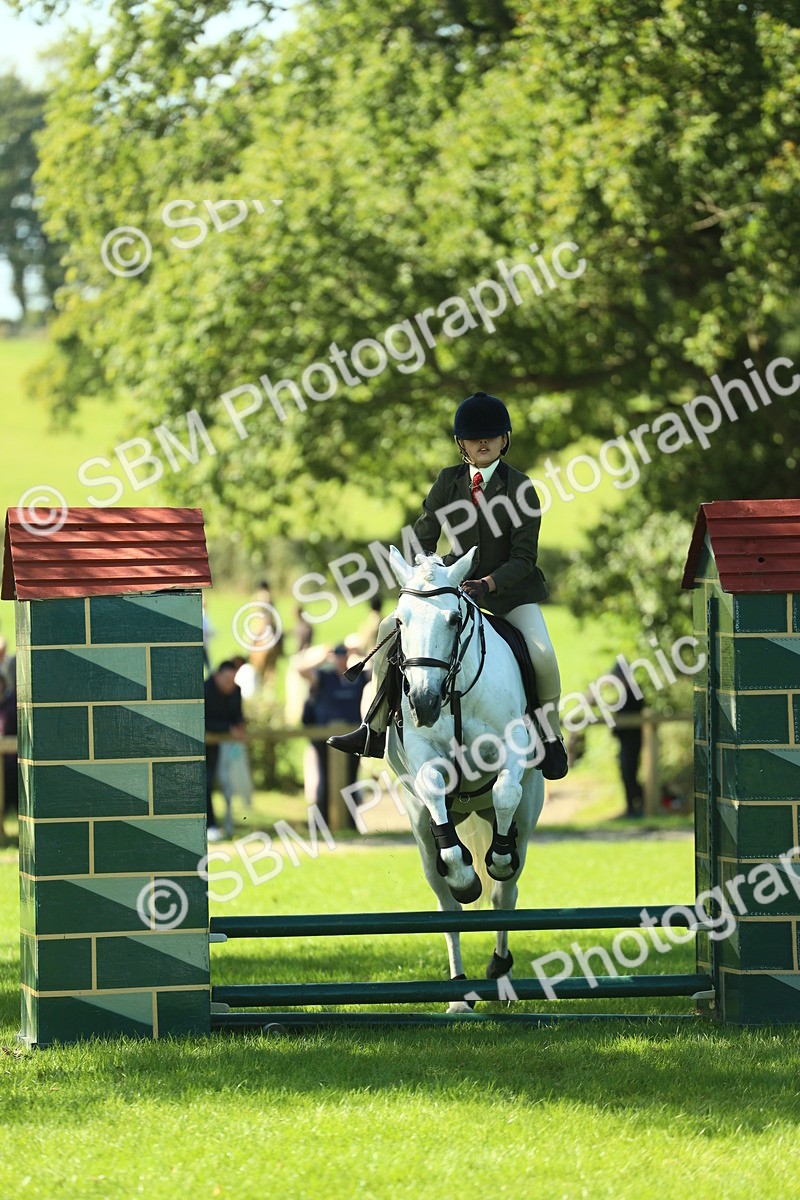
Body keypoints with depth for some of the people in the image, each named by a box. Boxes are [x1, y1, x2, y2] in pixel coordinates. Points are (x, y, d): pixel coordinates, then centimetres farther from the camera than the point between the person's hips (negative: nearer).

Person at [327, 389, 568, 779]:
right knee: (391, 628, -9)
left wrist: (488, 584, -31)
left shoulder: (520, 487, -13)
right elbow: (423, 538, 1)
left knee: (542, 656, -27)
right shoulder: (449, 482, -1)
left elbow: (523, 557, -16)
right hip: (456, 582, 4)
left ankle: (551, 737, -3)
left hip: (510, 589, -4)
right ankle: (376, 729, -2)